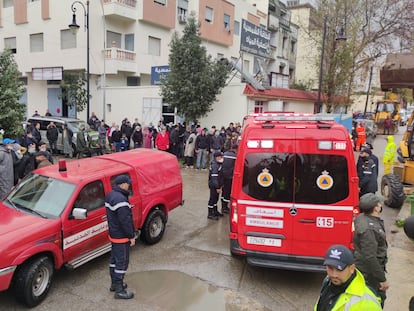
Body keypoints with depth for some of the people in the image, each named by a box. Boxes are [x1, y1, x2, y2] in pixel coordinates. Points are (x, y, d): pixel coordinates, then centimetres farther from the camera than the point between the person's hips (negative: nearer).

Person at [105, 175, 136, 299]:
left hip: (113, 234, 10)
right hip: (121, 237, -10)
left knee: (114, 259, 20)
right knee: (122, 262, -1)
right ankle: (119, 291, 8)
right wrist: (131, 236, -17)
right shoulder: (121, 200, -27)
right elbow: (125, 221, -27)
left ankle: (114, 283, 34)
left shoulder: (110, 195, 6)